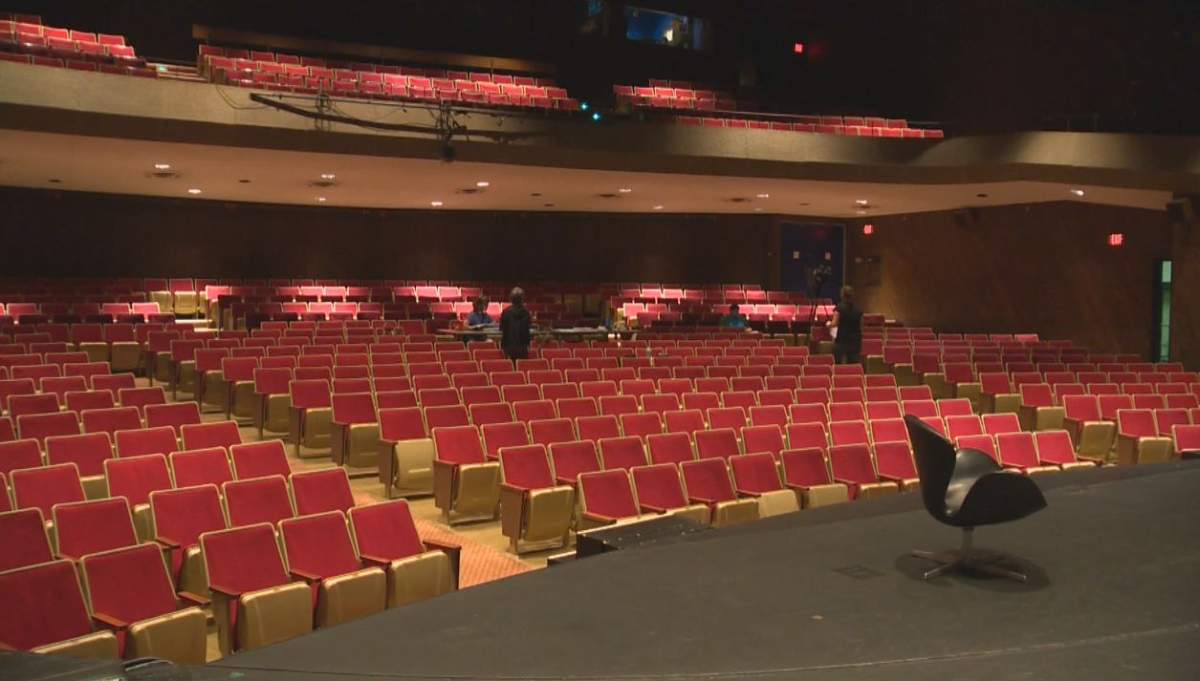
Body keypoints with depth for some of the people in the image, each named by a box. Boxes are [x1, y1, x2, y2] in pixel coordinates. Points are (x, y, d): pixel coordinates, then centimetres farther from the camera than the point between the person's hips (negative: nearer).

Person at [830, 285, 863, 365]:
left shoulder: (839, 308, -7)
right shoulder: (858, 309, 6)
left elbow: (835, 323, -10)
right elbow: (861, 325, 11)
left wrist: (829, 324, 10)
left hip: (842, 340, -4)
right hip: (855, 340, 4)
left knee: (840, 363, 2)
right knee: (854, 363, 5)